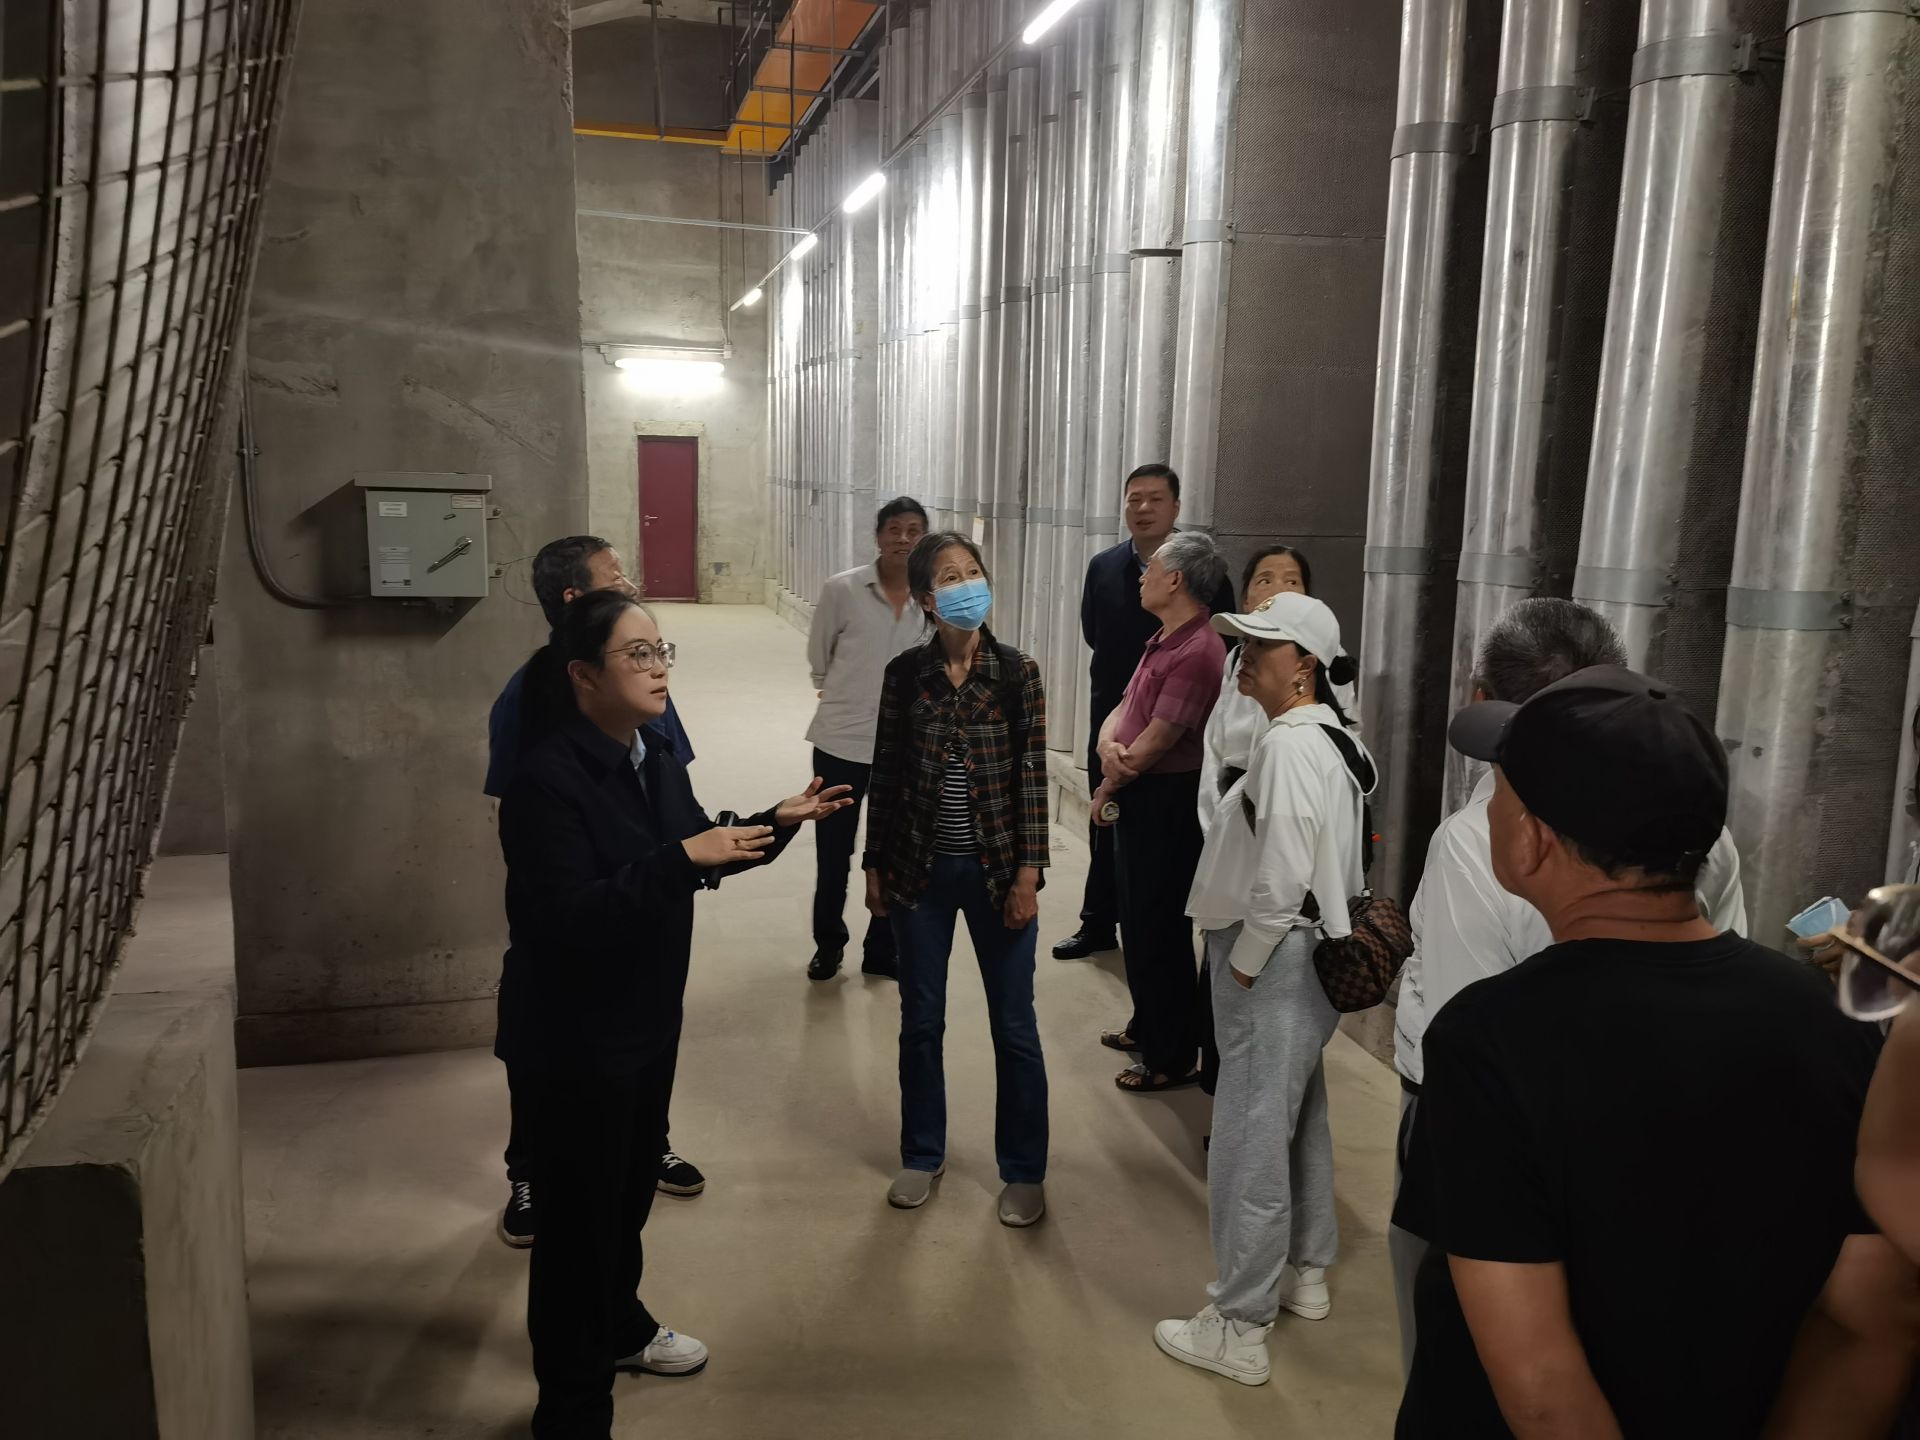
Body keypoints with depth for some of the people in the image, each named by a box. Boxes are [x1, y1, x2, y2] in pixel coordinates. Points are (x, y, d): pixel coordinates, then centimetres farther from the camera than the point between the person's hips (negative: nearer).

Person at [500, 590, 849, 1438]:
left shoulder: (655, 757, 2)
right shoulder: (547, 780, -25)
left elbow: (698, 855, 13)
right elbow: (566, 916, -32)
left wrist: (779, 822, -1)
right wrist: (682, 857, -35)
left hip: (648, 1019, 8)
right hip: (574, 1039, -8)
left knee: (632, 1185, 25)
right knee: (580, 1211, 6)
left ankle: (619, 1326, 50)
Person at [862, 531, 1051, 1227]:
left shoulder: (1017, 672, -7)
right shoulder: (905, 672, -3)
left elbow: (1032, 776, -6)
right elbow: (884, 773, 2)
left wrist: (1028, 871, -10)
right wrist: (875, 866, 3)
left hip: (996, 869, -1)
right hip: (920, 870, 2)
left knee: (1014, 1027, 7)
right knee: (920, 1021, 14)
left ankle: (1023, 1170, 26)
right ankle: (922, 1156, 34)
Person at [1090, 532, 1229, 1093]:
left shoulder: (1197, 652, -22)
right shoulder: (1163, 641, 12)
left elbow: (1154, 743, -22)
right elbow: (1123, 709, 10)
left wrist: (1107, 788, -6)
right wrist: (1107, 744, -14)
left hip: (1166, 804, -10)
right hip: (1137, 799, 10)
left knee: (1160, 930, 0)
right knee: (1137, 920, 20)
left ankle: (1174, 1057, 13)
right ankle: (1148, 1027, 37)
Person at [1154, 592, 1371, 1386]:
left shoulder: (1288, 745, -21)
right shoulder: (1334, 739, 10)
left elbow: (1281, 878, -27)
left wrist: (1242, 963, -15)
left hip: (1275, 962, -10)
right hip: (1311, 955, 10)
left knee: (1250, 1140, -1)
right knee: (1298, 1119, 23)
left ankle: (1239, 1329, 10)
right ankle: (1305, 1273, 41)